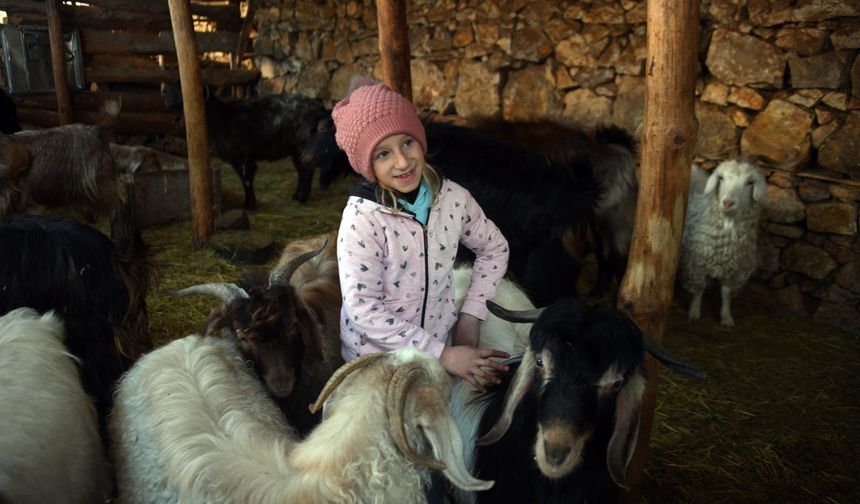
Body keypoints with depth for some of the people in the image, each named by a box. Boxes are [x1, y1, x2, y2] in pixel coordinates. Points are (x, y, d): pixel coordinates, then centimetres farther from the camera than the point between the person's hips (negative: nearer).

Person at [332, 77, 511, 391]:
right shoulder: (361, 218, -23)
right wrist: (443, 355, -23)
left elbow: (494, 249, 6)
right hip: (375, 358, -4)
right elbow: (363, 308, -23)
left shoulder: (453, 197, -10)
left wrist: (470, 315, -4)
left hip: (438, 342, 4)